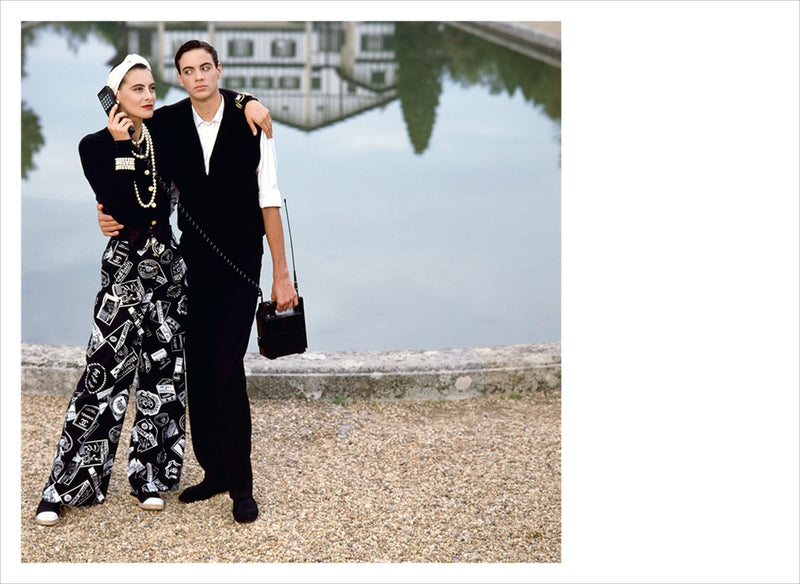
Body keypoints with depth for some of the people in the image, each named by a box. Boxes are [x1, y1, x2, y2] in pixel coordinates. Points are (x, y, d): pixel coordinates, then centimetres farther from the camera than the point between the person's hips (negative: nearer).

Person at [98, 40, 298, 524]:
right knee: (198, 370, 9)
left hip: (240, 263, -4)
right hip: (191, 263, 4)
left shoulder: (251, 123, -8)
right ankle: (214, 472, 24)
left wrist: (282, 274, -6)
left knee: (228, 371, -10)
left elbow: (269, 200, -6)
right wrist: (113, 213, -6)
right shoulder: (166, 123, 0)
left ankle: (241, 484, 3)